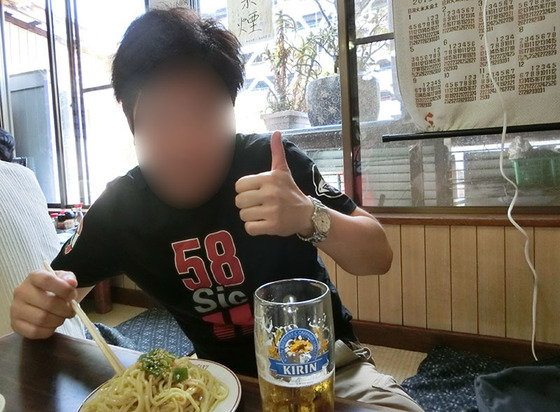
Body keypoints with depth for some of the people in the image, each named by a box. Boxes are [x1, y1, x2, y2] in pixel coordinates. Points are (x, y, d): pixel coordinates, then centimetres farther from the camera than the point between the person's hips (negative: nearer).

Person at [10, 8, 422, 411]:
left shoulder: (272, 162, -19)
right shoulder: (117, 207, -11)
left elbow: (379, 256, -17)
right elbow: (62, 283, 4)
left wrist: (307, 216, -37)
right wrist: (36, 309, -20)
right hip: (220, 375, 3)